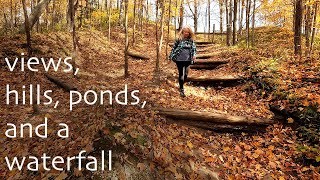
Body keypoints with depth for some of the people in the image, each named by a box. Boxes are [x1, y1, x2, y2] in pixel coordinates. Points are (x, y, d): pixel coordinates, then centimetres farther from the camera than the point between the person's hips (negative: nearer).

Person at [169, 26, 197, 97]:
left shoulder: (191, 40, 6)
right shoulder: (179, 40, -3)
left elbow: (194, 48, 9)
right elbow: (174, 48, 2)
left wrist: (194, 55, -10)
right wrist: (170, 57, 3)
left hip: (188, 60, 3)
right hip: (179, 60, -3)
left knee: (186, 74, 9)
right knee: (181, 74, 1)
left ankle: (181, 85, 33)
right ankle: (181, 90, 6)